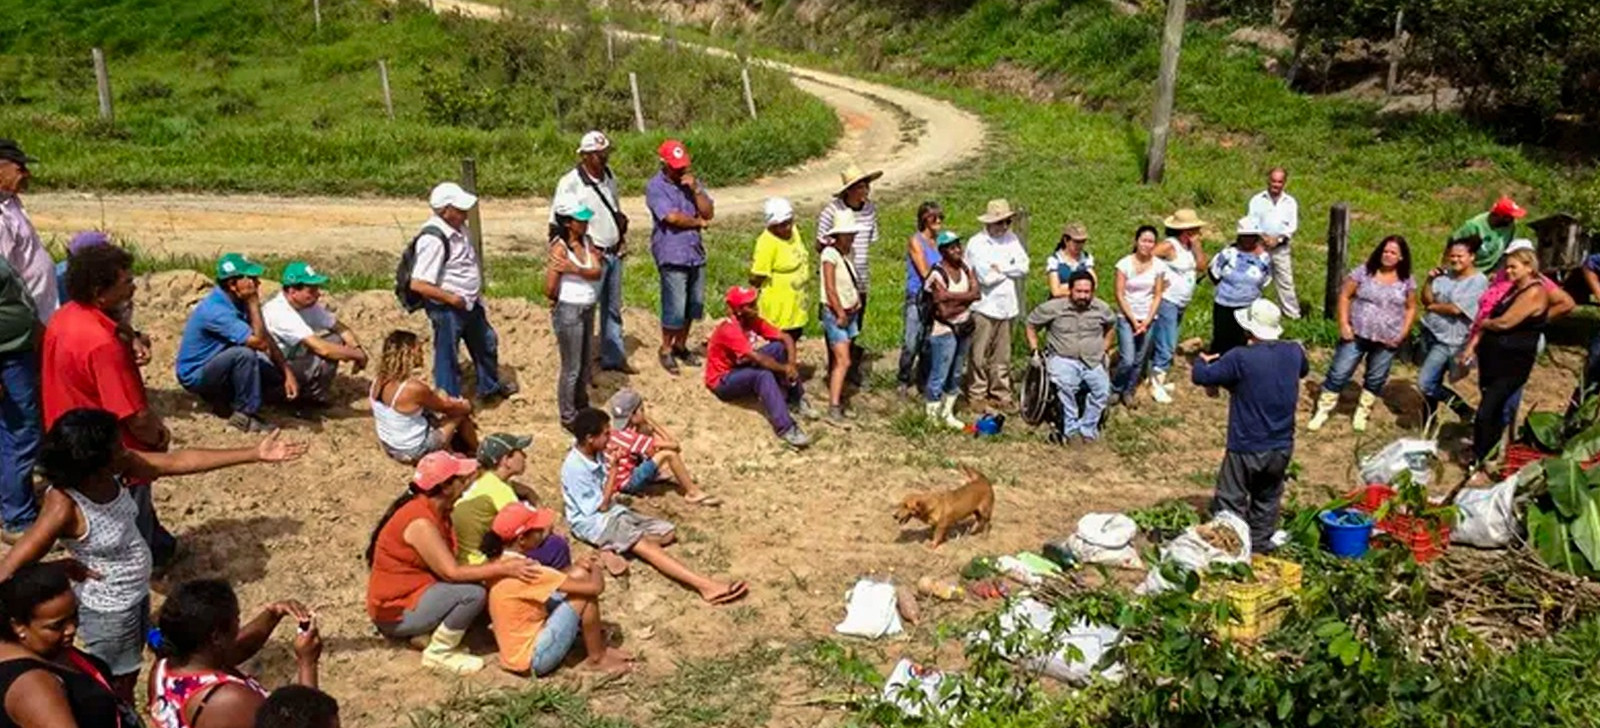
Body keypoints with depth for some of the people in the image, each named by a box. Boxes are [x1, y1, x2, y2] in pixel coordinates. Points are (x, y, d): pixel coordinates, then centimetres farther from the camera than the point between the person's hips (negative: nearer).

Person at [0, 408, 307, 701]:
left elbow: (177, 461, -10)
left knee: (128, 679, 28)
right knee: (117, 689, 17)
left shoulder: (113, 470, -15)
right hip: (107, 611, -7)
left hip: (135, 595, 7)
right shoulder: (64, 506, -34)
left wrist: (255, 454, -10)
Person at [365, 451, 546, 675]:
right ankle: (438, 654, -7)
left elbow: (450, 565, 2)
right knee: (473, 593, -24)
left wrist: (500, 565, -6)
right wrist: (504, 569, -25)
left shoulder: (435, 511, 4)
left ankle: (427, 633, 5)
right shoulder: (420, 522, -25)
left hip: (412, 593, 9)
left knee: (477, 581, 3)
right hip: (395, 613, -9)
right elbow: (452, 572, -27)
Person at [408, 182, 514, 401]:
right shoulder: (433, 239, -29)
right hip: (447, 309, -10)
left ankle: (490, 387, 48)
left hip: (469, 303, 10)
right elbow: (418, 284, -30)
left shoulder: (458, 227, -1)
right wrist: (451, 298, -21)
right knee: (447, 357, 8)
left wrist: (476, 294, 9)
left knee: (486, 342, 26)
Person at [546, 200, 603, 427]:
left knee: (586, 362, 21)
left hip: (587, 309, 7)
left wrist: (573, 269, -27)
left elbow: (597, 272, -13)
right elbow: (550, 290, -20)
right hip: (568, 312, -7)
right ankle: (567, 416, 19)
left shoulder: (587, 242, 1)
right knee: (571, 367, 5)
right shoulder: (560, 248, -20)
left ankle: (581, 405, 41)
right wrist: (563, 301, -1)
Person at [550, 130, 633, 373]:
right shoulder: (570, 184, -16)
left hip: (614, 253, 7)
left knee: (613, 309, 18)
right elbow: (558, 224, -15)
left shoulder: (609, 176, 6)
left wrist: (623, 238, 10)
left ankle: (614, 357, 32)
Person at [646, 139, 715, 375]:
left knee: (694, 304, 13)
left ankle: (681, 345, 30)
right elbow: (672, 217, -18)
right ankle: (666, 350, 16)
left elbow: (709, 213, 4)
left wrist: (695, 189, -10)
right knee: (675, 309, -3)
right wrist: (698, 222, -3)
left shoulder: (691, 181, 10)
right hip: (672, 256, -6)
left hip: (696, 253, 6)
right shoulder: (655, 187, -8)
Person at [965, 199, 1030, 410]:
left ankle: (1000, 395, 20)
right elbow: (986, 276, -18)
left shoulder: (1011, 239, 9)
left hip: (1006, 306, 5)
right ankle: (976, 396, 10)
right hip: (983, 307, -5)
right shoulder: (976, 243, -9)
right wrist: (1011, 270, -3)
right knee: (979, 356, -1)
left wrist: (1000, 268, -11)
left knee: (1002, 357, 11)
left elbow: (1024, 267, 0)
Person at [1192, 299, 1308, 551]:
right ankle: (1260, 542, 34)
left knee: (1230, 502, 6)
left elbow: (1201, 377, -14)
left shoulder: (1241, 358, -21)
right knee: (1267, 497, 23)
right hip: (1282, 448, 6)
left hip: (1246, 448, -6)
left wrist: (1201, 361, 10)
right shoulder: (1294, 352, -3)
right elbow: (1304, 370, 22)